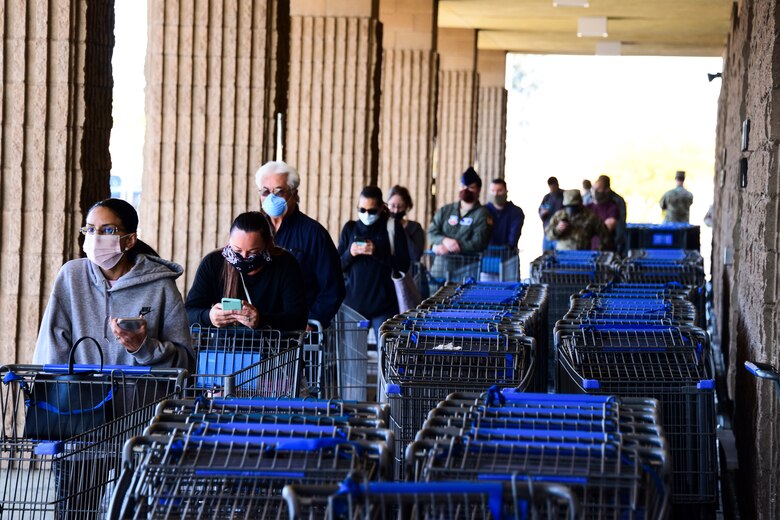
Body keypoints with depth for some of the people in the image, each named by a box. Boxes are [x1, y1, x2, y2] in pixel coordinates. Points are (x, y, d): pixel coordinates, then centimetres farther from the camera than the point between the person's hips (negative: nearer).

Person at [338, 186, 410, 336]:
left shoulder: (393, 227, 1)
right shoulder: (350, 228, 9)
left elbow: (403, 265, -4)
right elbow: (337, 266, 10)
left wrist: (377, 252, -17)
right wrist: (350, 254, -11)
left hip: (383, 303, -2)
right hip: (353, 300, 2)